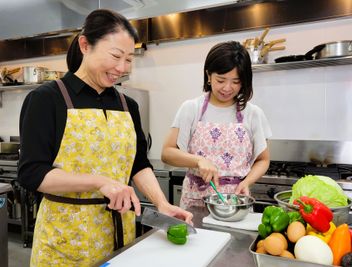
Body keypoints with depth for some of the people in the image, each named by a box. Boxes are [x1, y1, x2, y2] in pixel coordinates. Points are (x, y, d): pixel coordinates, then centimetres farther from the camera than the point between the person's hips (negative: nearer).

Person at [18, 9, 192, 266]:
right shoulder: (46, 99, -9)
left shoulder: (128, 106, 5)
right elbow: (31, 173, -14)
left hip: (119, 227, 5)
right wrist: (100, 181, -23)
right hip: (66, 232, -4)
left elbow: (140, 164, 5)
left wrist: (162, 203, -10)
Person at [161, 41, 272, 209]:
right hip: (195, 199, 0)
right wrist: (199, 160, -20)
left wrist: (246, 182, -9)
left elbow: (262, 160, 8)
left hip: (235, 201, 1)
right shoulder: (191, 108, -2)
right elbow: (167, 152, -4)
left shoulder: (253, 113, 0)